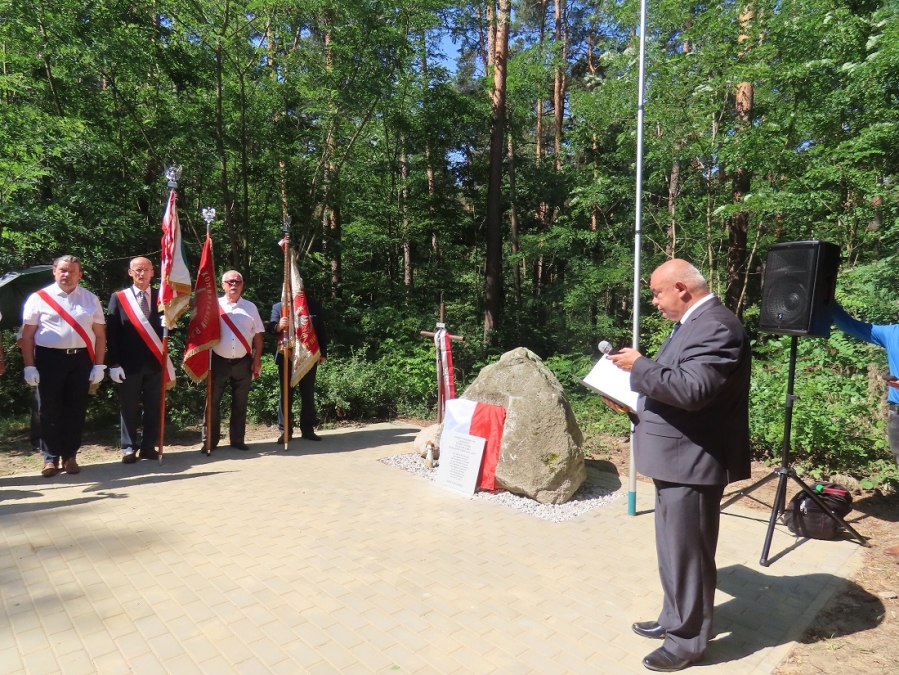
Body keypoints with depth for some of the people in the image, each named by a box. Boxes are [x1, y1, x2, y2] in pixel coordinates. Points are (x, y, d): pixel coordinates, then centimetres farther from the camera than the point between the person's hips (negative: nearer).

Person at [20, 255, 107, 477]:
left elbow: (100, 334, 7)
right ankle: (50, 458, 15)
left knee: (76, 410, 7)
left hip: (81, 360, 2)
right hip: (49, 359, -2)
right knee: (50, 410, 4)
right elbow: (27, 335, 1)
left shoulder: (90, 299, 8)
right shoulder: (39, 298, 2)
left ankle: (70, 456, 18)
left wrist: (99, 366, 1)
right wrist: (29, 367, -5)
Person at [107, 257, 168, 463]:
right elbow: (111, 333, -1)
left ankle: (149, 446, 17)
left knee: (153, 407, 6)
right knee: (128, 407, 5)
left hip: (155, 361, 2)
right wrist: (114, 363, -7)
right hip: (129, 363, -2)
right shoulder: (118, 297, 3)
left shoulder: (161, 297, 8)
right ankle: (129, 448, 16)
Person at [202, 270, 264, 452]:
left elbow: (257, 335, 8)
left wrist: (257, 359, 1)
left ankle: (237, 439, 19)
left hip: (243, 362, 2)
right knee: (213, 402, 4)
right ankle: (209, 441, 14)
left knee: (240, 404, 9)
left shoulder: (250, 307, 8)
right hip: (219, 361, -1)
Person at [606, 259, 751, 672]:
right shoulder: (694, 323, 13)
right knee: (675, 549, 21)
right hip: (677, 458, 11)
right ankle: (675, 620, 38)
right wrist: (636, 401, 8)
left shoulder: (716, 327, -20)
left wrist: (639, 367, -20)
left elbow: (692, 390, -31)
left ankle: (688, 641, 21)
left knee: (687, 553, 4)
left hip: (693, 461, -10)